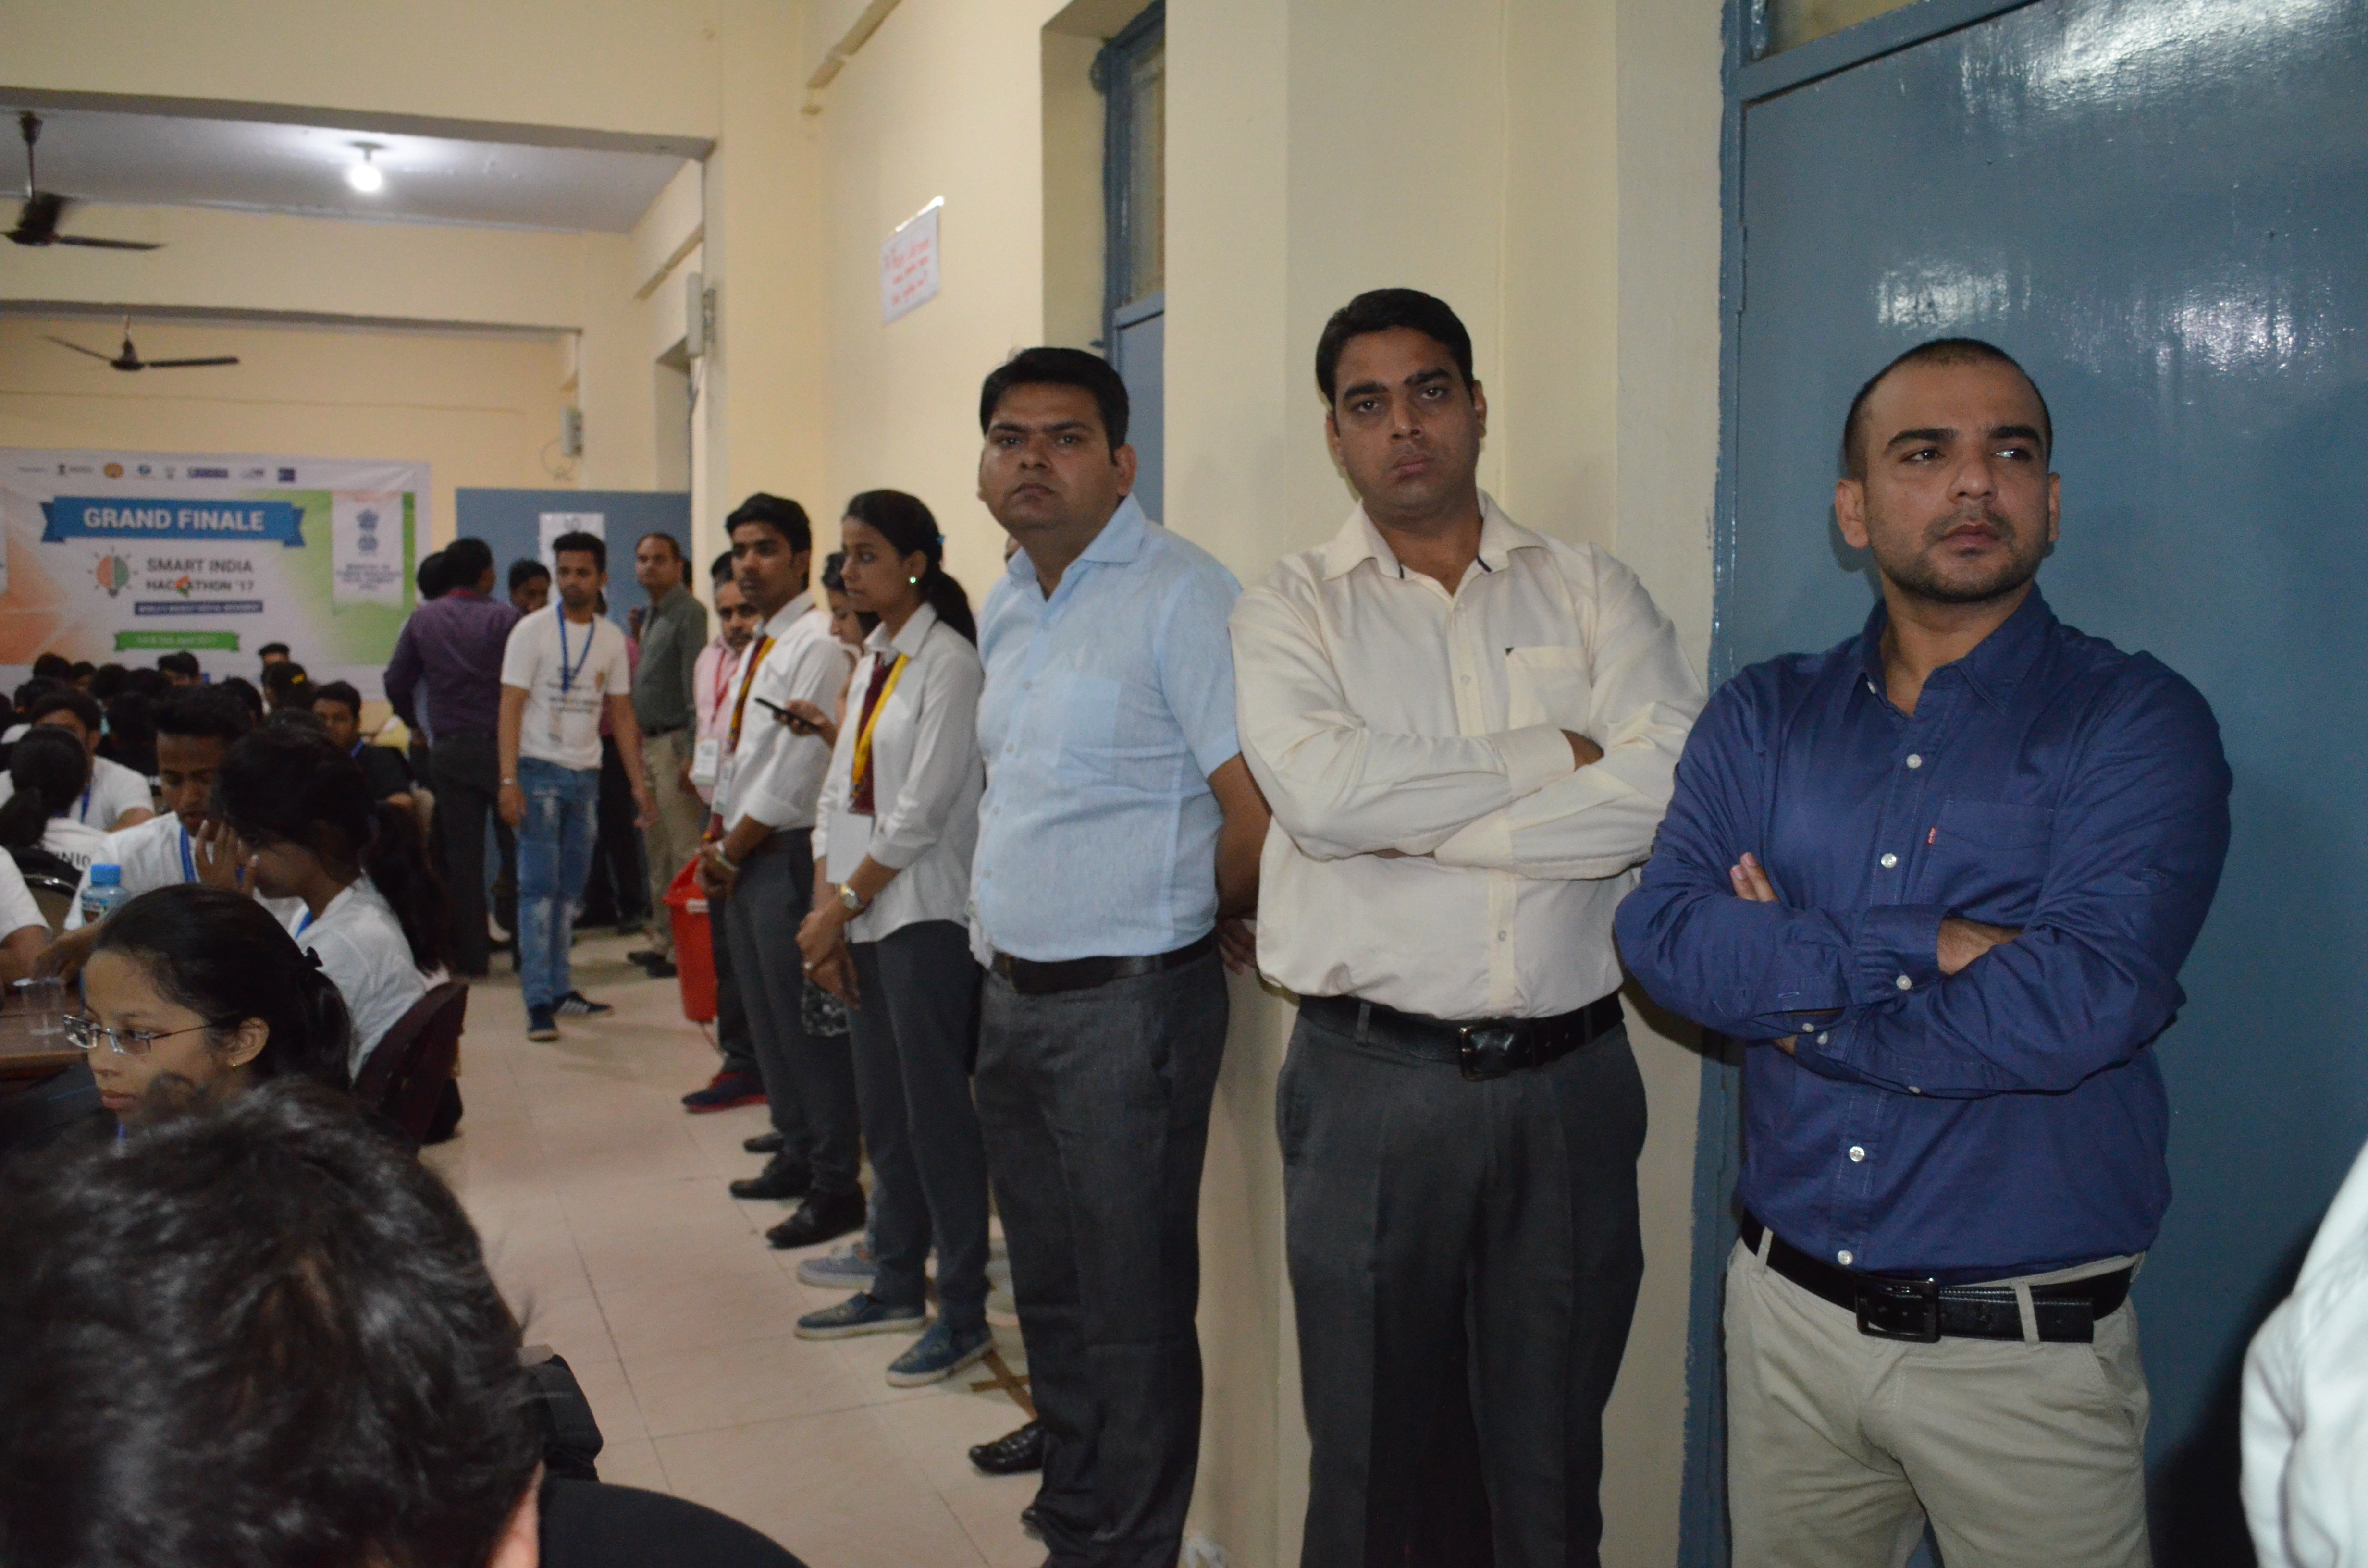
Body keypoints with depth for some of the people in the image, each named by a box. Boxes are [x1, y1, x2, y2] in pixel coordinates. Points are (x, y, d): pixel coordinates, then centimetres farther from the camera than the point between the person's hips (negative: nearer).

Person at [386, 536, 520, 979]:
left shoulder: (422, 620, 5)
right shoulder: (505, 620, -6)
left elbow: (397, 682, 9)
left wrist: (414, 724, 25)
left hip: (448, 751, 3)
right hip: (498, 744, -3)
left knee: (461, 854, 7)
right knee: (515, 846, 6)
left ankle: (470, 956, 9)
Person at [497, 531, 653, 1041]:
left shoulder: (611, 639, 9)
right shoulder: (533, 631, -4)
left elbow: (621, 713, 12)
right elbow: (510, 707, -8)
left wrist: (638, 782, 6)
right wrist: (509, 780, -17)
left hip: (586, 773, 4)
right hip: (540, 770, -4)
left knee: (570, 889, 9)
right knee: (538, 887, -6)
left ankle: (559, 987, 17)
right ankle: (539, 1001, -5)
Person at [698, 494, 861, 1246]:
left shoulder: (817, 644, -13)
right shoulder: (758, 648, 17)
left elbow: (795, 770, -17)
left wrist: (732, 852, -10)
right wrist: (717, 844, 9)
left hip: (785, 856, -10)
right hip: (741, 859, 10)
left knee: (807, 1022, -7)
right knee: (768, 1017, 15)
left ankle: (836, 1186, 1)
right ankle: (797, 1155, 27)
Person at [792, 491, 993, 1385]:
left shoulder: (948, 661, -10)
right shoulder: (872, 660, 14)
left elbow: (923, 811, -16)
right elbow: (842, 793, 12)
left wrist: (842, 904, -12)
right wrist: (826, 910, 4)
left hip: (925, 916, -8)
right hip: (863, 916, 8)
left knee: (937, 1111, -3)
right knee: (883, 1109, 14)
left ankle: (964, 1314, 8)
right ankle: (897, 1287, 27)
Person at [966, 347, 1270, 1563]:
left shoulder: (1179, 596, -15)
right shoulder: (1005, 609, 12)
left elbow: (1261, 812, -19)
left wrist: (1168, 921, -4)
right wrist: (1000, 945, 14)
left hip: (1125, 1006, -8)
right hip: (1010, 996, 9)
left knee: (1132, 1312, 4)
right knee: (1049, 1287, 20)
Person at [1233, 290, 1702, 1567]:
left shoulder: (1591, 593, 5)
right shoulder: (1289, 610, 3)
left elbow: (1676, 784, -11)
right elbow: (1316, 788, -17)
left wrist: (1413, 824, -13)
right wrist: (1555, 759, -10)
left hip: (1571, 1079, 1)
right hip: (1372, 1084, -1)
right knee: (1367, 1459, 13)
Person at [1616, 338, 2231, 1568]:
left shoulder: (2138, 724, -8)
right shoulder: (1764, 718, 3)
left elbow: (2083, 1004, -22)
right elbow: (1663, 934, -11)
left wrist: (1791, 986, -13)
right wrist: (1923, 946, -20)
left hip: (2025, 1350, -3)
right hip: (1788, 1313, 3)